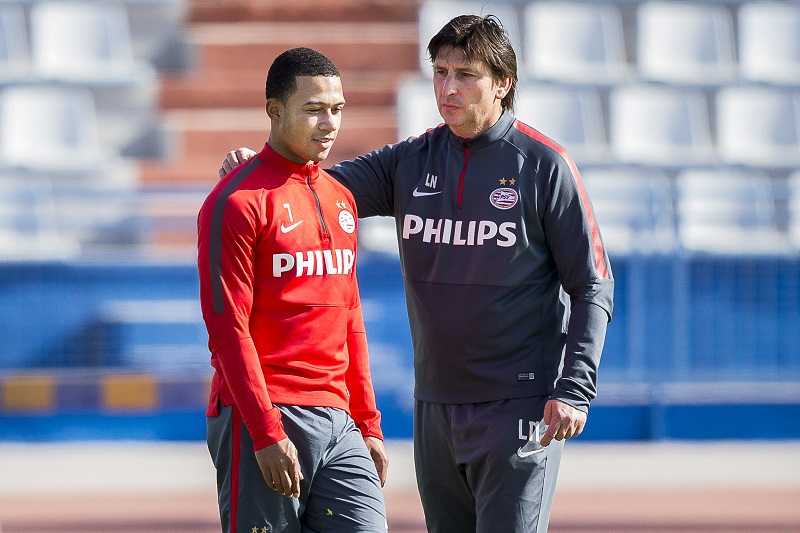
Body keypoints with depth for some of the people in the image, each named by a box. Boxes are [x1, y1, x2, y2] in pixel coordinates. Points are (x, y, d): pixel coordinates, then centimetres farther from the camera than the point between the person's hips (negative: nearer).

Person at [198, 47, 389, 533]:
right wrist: (267, 433, -17)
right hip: (264, 421, -7)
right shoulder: (237, 202, -7)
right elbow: (227, 329, -12)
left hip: (337, 420, 7)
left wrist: (368, 424, 16)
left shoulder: (340, 199, 17)